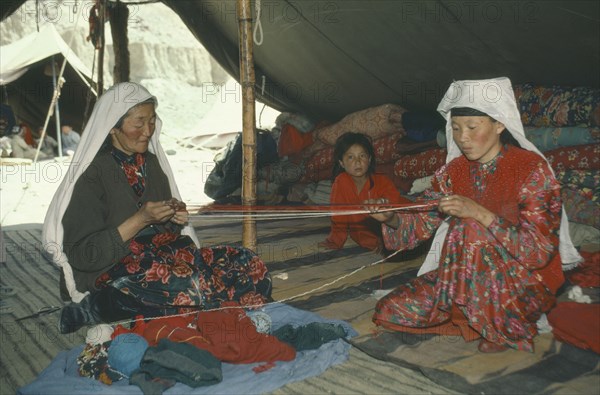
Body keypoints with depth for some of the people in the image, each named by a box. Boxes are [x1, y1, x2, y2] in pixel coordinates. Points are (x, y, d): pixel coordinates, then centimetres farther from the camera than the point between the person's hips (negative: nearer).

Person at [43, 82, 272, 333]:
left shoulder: (151, 162, 12)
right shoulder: (91, 175, -7)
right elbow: (83, 254, -9)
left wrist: (176, 219, -1)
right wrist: (140, 220, -16)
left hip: (161, 255, 7)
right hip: (112, 272, -7)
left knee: (252, 268, -15)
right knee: (191, 283, -37)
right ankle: (92, 310, -17)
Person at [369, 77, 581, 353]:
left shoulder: (531, 168, -15)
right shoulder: (454, 171, 0)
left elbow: (539, 251, -21)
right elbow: (420, 224, 1)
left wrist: (479, 213, -32)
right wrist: (391, 218, -21)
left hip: (524, 285, -5)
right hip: (468, 278, 5)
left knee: (470, 228, -32)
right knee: (388, 311, -10)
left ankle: (505, 326, -11)